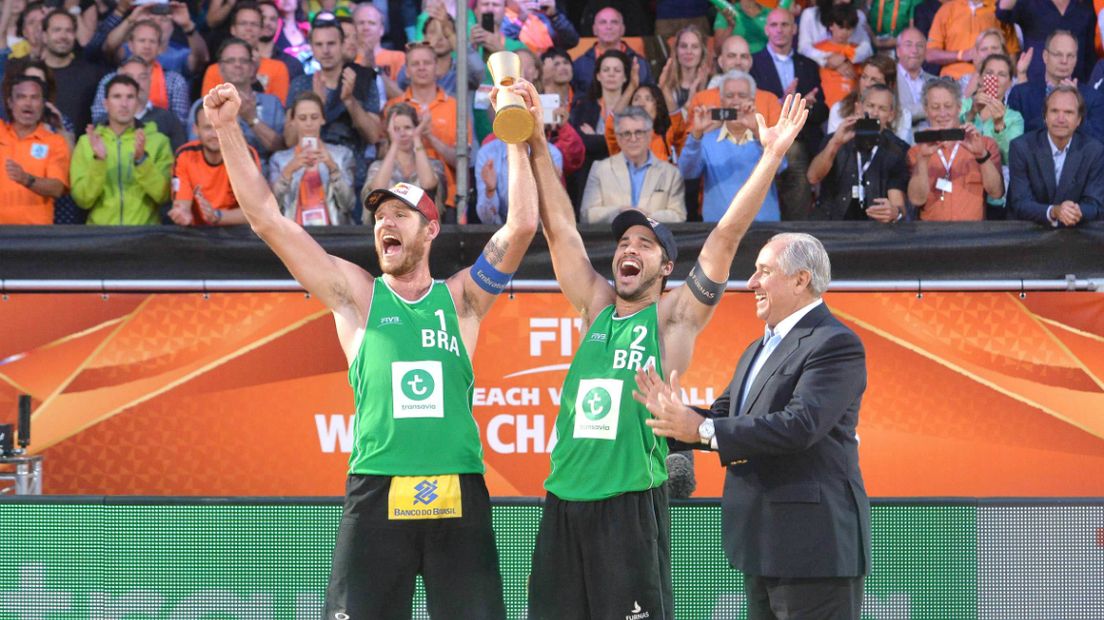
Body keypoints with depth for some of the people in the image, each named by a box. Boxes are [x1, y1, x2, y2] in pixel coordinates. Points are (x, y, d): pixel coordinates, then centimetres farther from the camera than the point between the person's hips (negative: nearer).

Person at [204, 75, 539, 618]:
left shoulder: (461, 299, 11)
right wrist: (228, 129, 1)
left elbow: (522, 225, 1)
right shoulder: (357, 296, 10)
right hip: (375, 495, -1)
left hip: (457, 495, 1)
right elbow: (268, 220, 6)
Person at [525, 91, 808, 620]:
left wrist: (772, 157, -12)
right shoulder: (595, 307, 14)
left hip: (631, 503, -5)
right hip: (565, 500, 5)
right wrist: (535, 146, 10)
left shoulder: (674, 315, 3)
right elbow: (559, 227, 14)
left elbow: (726, 236, -5)